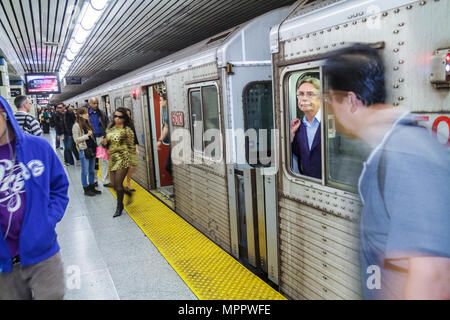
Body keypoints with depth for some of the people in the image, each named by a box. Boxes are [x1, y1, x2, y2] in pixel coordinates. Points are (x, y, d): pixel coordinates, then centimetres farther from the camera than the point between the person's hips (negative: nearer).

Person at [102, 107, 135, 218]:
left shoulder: (127, 130, -7)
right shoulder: (110, 128, 12)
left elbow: (131, 147, -6)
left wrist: (132, 163, -9)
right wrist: (105, 143, -2)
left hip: (123, 159, -6)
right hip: (112, 159, 7)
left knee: (118, 184, -7)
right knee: (114, 185, 7)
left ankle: (119, 207, 10)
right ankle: (128, 193, 36)